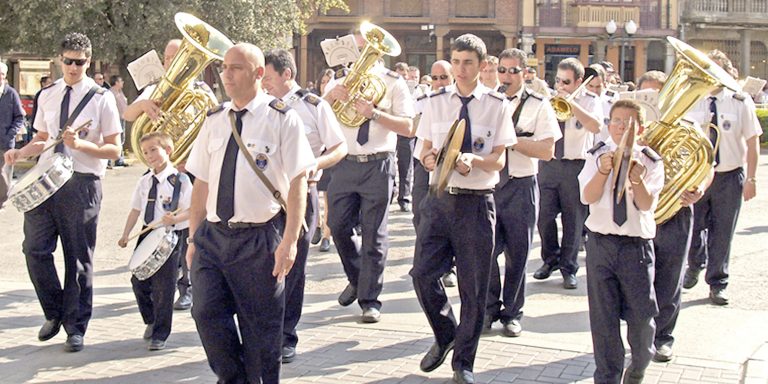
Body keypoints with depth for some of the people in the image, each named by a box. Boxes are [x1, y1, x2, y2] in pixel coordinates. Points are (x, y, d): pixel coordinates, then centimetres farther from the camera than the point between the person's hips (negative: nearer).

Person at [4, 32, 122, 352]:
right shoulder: (47, 96, 12)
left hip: (82, 184, -4)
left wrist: (81, 144, -20)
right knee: (35, 248, -3)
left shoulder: (101, 98, -2)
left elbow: (114, 150, -3)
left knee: (79, 257, 2)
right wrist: (21, 152, -1)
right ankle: (54, 313, 19)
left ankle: (75, 328, 15)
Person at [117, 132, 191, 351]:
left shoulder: (180, 180, -9)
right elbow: (136, 210, 13)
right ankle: (151, 320, 33)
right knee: (138, 280, 7)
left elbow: (191, 210, -12)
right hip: (147, 234, 6)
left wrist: (174, 218, -30)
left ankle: (160, 335, 11)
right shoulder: (144, 182, 8)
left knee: (163, 285, -3)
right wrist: (125, 235, 7)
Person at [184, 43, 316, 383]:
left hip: (260, 239, -4)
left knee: (261, 329, 4)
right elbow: (201, 183, 12)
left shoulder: (282, 119, -4)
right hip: (213, 236, 4)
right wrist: (194, 238, 8)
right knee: (207, 312, -5)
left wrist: (289, 241, -15)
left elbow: (298, 181, -9)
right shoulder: (214, 120, 10)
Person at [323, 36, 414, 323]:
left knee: (374, 234, 0)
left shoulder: (393, 82, 2)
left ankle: (370, 300, 8)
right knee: (338, 227, 4)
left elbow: (408, 127, -7)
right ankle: (356, 279, 29)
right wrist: (331, 96, -18)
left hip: (378, 166, -3)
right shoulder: (340, 80, 11)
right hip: (345, 164, 3)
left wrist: (375, 113, -19)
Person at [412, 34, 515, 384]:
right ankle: (445, 336, 25)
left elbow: (498, 162, -4)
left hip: (477, 202, -2)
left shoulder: (498, 106, 0)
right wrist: (430, 159, -16)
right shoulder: (436, 102, 6)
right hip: (440, 198, 2)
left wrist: (473, 160, -24)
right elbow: (426, 153, 8)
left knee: (473, 286, 4)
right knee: (423, 274, -4)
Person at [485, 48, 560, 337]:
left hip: (521, 187, -2)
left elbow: (547, 151, -8)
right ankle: (489, 308, 13)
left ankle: (512, 313, 19)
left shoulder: (538, 106, 1)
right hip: (486, 184, 2)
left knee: (517, 254, 6)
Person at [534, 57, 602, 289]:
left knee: (573, 220, 2)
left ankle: (568, 268, 14)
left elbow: (596, 127, -19)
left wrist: (572, 103, -21)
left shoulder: (589, 101, 0)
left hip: (575, 166, -3)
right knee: (544, 216, 3)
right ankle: (550, 259, 24)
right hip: (548, 164, 3)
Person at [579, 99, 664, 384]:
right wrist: (604, 171, -25)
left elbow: (646, 204, -11)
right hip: (601, 242, 1)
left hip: (637, 244, -1)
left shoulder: (651, 161, 1)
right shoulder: (597, 155, 4)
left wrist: (637, 178, -29)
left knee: (641, 315, 3)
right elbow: (587, 197, -9)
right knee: (603, 316, 5)